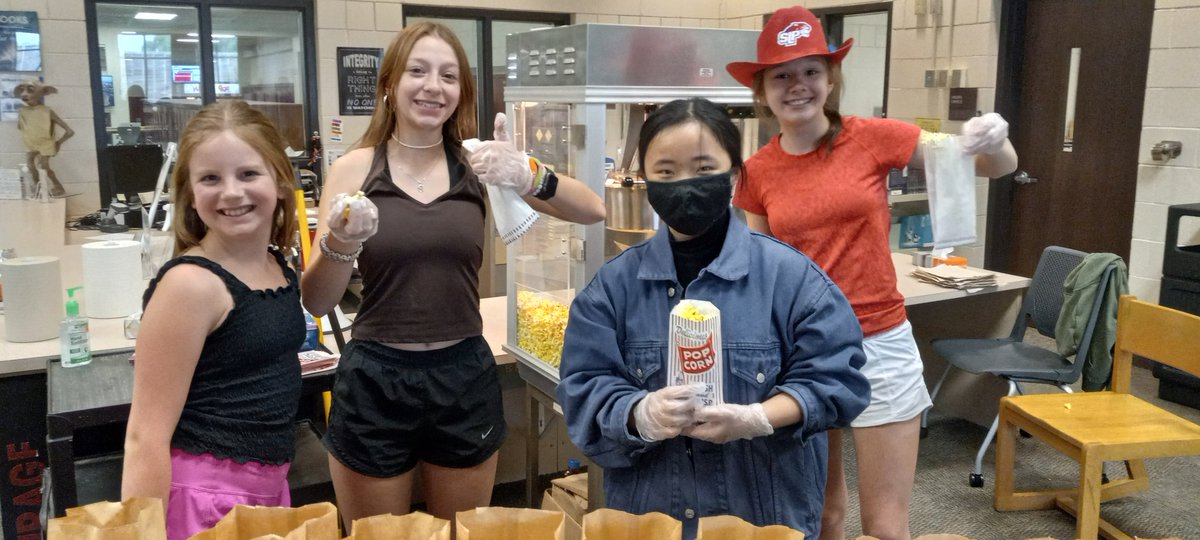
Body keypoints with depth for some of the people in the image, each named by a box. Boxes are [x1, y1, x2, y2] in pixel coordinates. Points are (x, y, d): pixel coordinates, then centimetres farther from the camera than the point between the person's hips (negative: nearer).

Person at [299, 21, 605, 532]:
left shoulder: (477, 164, 0)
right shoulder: (354, 167, -4)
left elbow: (594, 210, -9)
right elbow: (315, 302, -8)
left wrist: (530, 177, -28)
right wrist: (339, 245, -29)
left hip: (465, 379, 2)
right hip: (374, 383, -1)